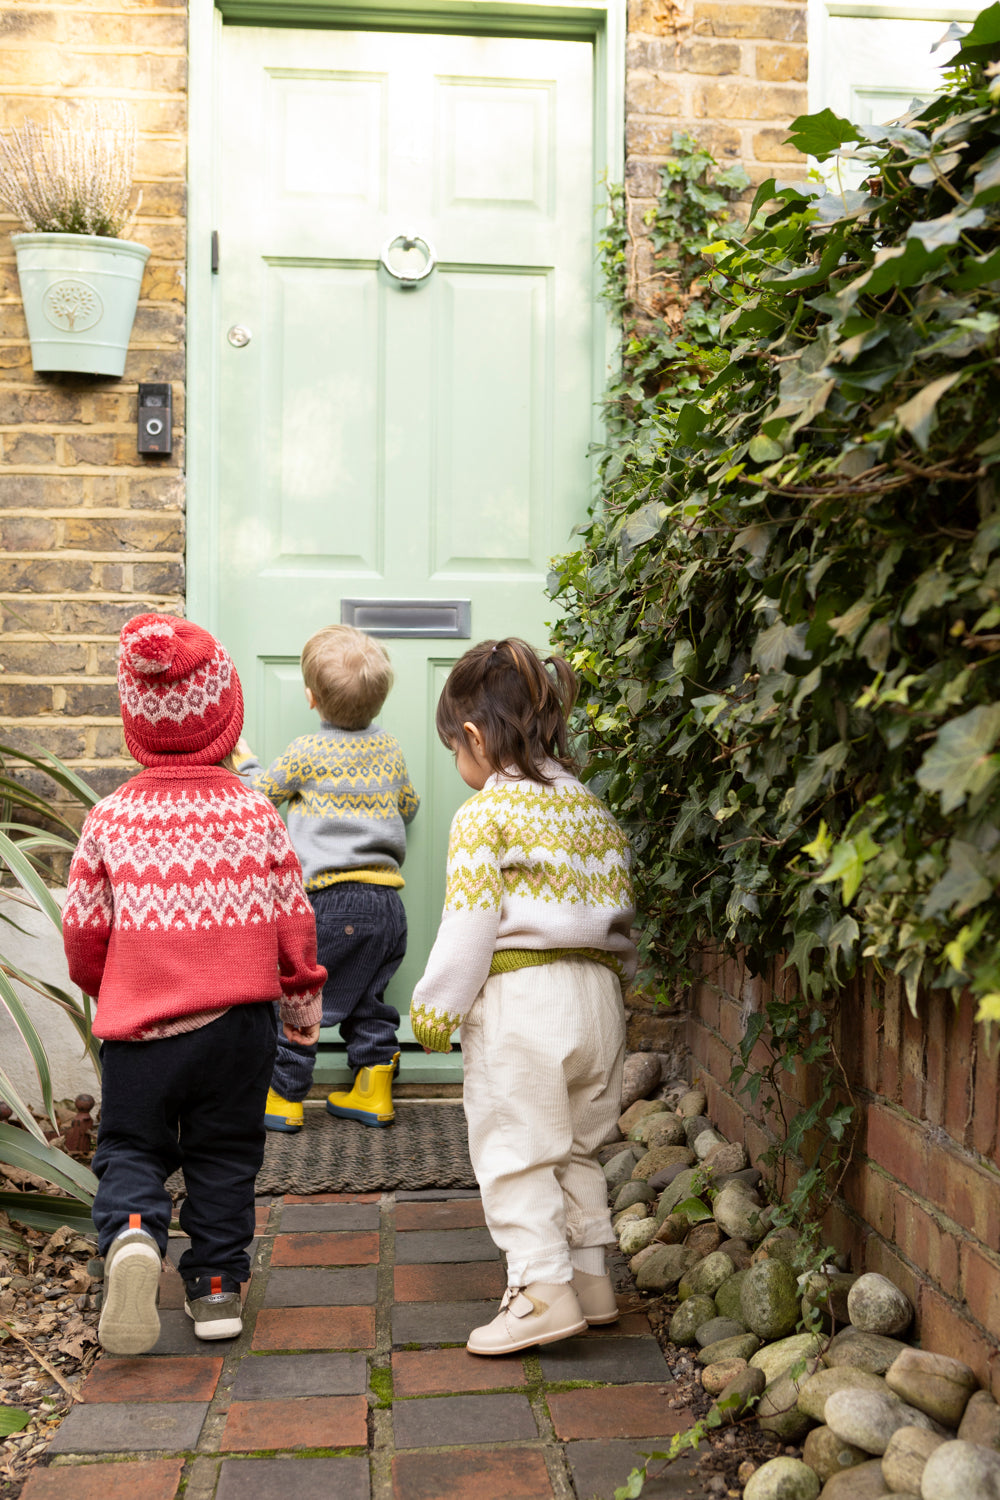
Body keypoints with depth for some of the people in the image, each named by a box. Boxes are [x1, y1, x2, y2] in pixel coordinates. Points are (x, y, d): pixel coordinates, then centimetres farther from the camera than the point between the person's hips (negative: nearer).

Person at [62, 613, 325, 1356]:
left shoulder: (111, 817, -6)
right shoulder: (257, 813, -6)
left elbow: (83, 928, 1)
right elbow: (293, 919, -1)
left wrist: (103, 990, 21)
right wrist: (303, 1001, 14)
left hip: (137, 1021, 0)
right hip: (237, 1018, 0)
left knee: (130, 1146, 14)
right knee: (224, 1155, 15)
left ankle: (132, 1232, -13)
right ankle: (216, 1283, 18)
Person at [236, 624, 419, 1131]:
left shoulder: (307, 752, -7)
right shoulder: (389, 748, 9)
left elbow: (262, 792, 8)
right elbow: (409, 805, 23)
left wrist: (244, 759, 26)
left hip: (334, 900, -6)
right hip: (388, 904, 6)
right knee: (367, 999, 18)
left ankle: (282, 1097, 11)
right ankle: (372, 1092, 20)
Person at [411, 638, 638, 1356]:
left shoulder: (483, 814, -10)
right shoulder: (595, 808, 11)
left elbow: (469, 924, -13)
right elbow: (619, 910, 15)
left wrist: (435, 1010, -5)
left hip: (518, 1000, -7)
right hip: (598, 994, 8)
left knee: (515, 1152, 3)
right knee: (577, 1148, 19)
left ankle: (543, 1289, 2)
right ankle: (592, 1277, 25)